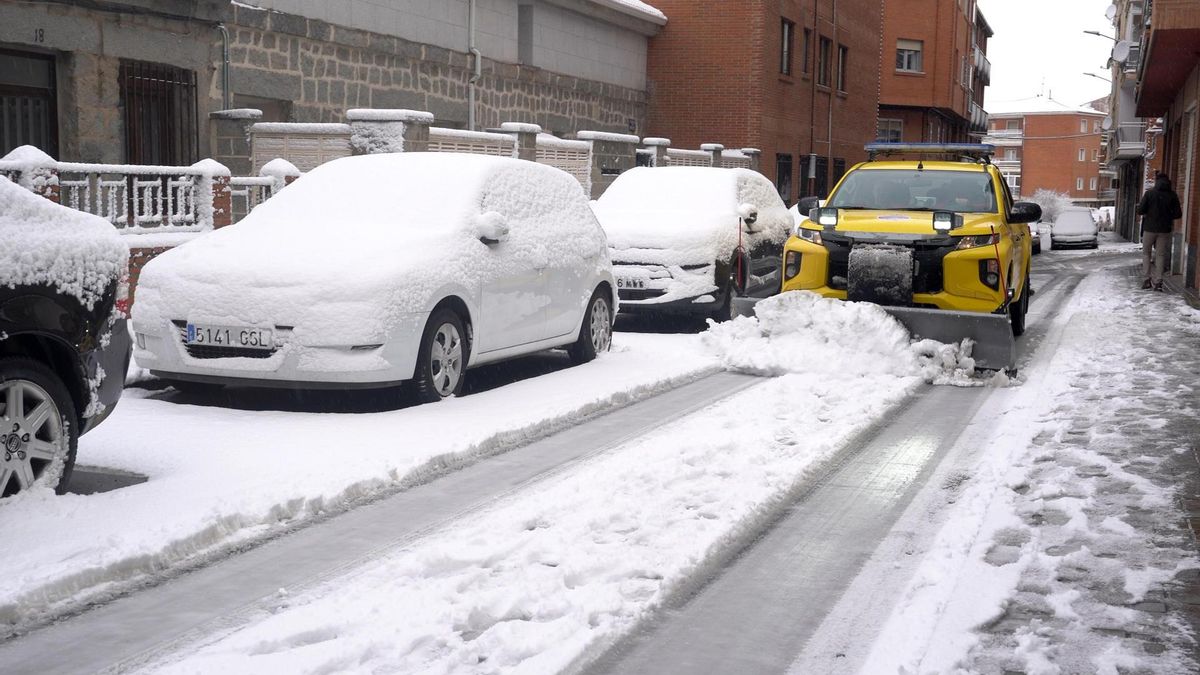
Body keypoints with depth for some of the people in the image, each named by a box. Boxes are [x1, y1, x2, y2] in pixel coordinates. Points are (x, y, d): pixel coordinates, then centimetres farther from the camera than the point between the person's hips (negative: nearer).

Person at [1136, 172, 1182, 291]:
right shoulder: (1172, 195, 0)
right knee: (1160, 255, 8)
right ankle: (1158, 281, 4)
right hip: (1164, 229, 2)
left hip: (1150, 228, -2)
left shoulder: (1149, 193, -6)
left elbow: (1140, 211, -10)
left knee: (1146, 253, 12)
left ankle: (1147, 279, 3)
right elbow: (1178, 214, 0)